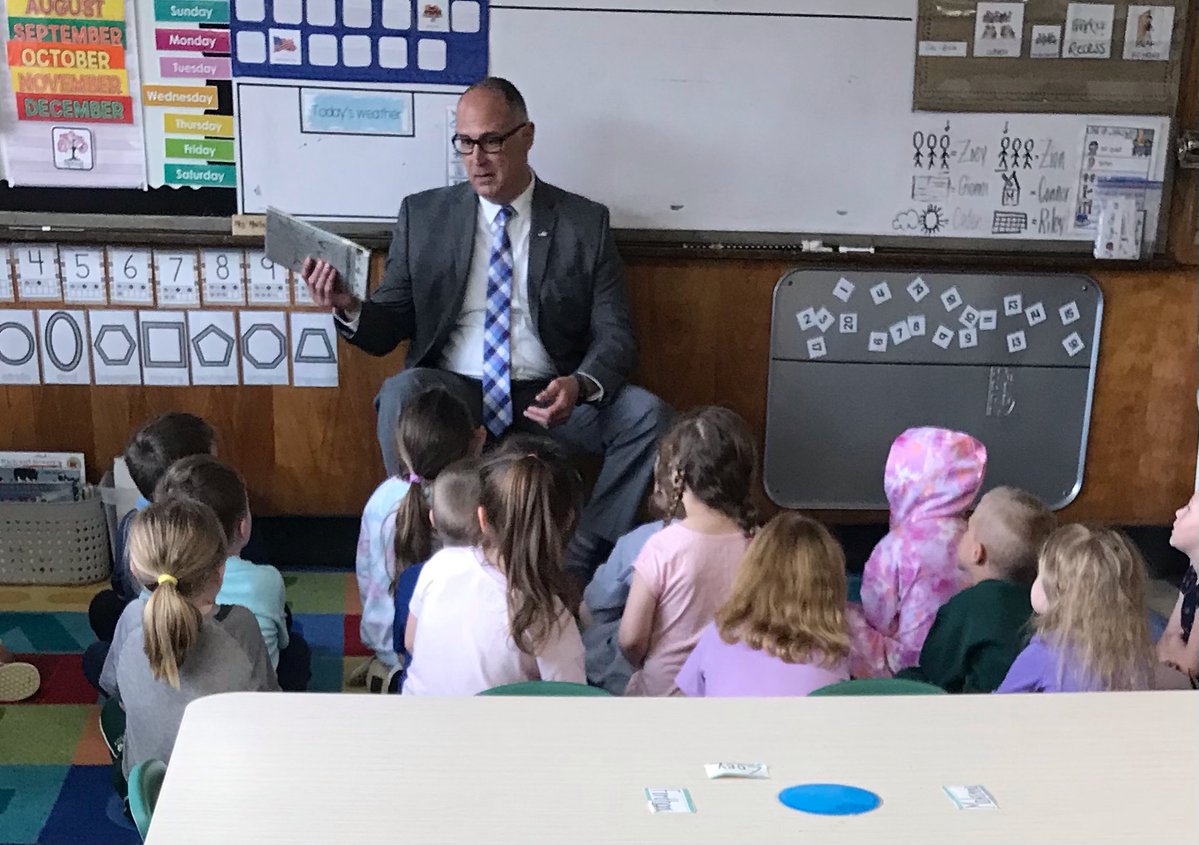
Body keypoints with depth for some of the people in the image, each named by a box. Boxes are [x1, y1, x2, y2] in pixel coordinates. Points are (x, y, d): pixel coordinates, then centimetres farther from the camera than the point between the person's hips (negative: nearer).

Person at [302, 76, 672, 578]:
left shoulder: (585, 223, 6)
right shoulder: (422, 215, 9)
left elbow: (614, 335, 3)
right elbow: (389, 328, 9)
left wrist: (581, 385, -20)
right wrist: (348, 309, -16)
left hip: (549, 399, 1)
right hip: (453, 391, 0)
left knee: (646, 415, -25)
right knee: (402, 392, -33)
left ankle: (579, 563, -14)